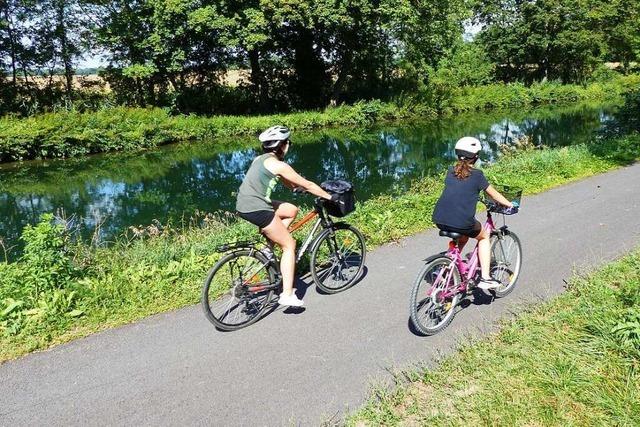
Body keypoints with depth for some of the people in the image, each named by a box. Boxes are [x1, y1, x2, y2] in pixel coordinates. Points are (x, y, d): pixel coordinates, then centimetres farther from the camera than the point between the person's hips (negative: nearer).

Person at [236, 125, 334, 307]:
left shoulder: (263, 159, 18)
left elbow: (290, 184, 25)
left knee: (292, 210, 20)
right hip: (256, 208, -9)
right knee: (289, 245, 0)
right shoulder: (278, 164, -11)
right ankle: (287, 295, 0)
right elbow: (307, 185, -5)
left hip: (245, 204, 9)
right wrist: (329, 196, 7)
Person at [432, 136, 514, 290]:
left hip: (439, 220, 5)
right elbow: (494, 194, 13)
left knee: (463, 236, 34)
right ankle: (485, 278, 18)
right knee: (484, 237, 24)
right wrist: (509, 204, 29)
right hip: (462, 222, -5)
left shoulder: (451, 171, 14)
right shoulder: (477, 175, 1)